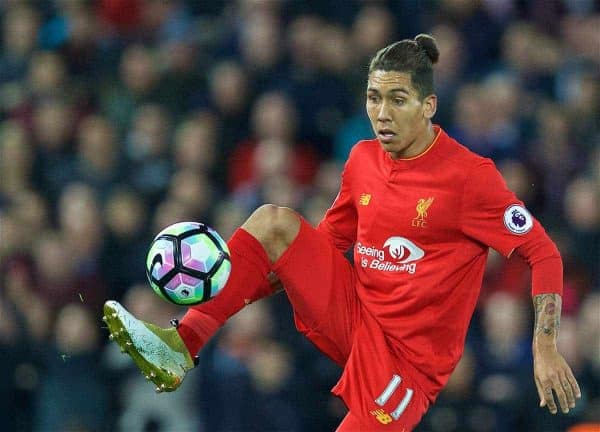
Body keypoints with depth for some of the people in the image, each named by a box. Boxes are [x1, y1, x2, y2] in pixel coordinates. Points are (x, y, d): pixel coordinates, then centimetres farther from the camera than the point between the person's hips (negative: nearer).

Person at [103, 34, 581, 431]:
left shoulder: (469, 176, -16)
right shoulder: (363, 159, 4)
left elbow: (543, 253, -12)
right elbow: (331, 239, 18)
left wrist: (545, 347, -21)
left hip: (411, 354, -6)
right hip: (353, 311, 6)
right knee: (273, 221, -12)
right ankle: (180, 346, -18)